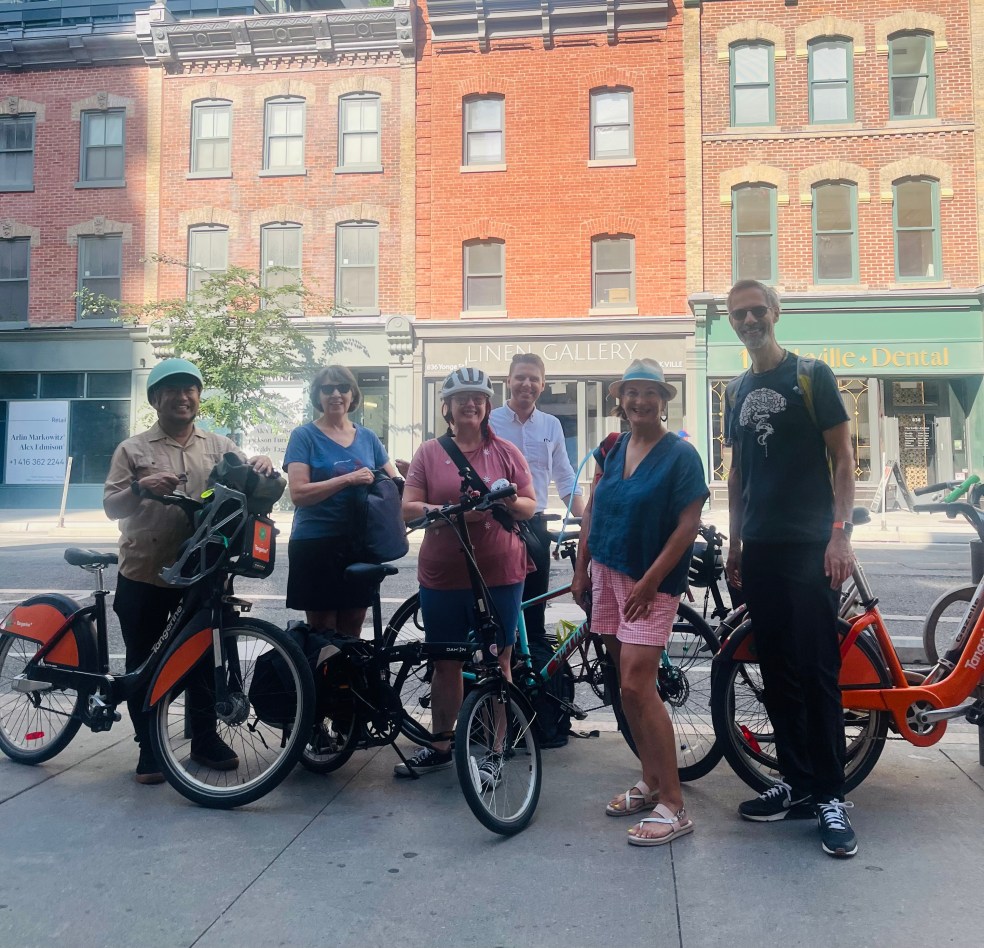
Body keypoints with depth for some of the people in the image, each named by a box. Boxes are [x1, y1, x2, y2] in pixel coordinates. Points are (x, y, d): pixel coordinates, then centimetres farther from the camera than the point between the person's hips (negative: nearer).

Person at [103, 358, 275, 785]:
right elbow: (111, 506, -4)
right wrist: (139, 487, -25)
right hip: (144, 577, -1)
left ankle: (205, 739, 27)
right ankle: (149, 749, 20)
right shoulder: (133, 449, 2)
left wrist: (262, 467, -19)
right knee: (144, 664, 7)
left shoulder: (220, 446, 8)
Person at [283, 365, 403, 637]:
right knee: (322, 634, 2)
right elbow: (298, 493, -12)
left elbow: (395, 481, 13)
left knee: (351, 634, 11)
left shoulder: (367, 438, 11)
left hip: (359, 545, 4)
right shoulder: (304, 436, -1)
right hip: (316, 544, -4)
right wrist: (349, 479, -21)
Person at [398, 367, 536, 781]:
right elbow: (408, 508, -2)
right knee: (446, 663, 12)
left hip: (499, 575, -1)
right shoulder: (429, 453, 4)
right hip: (442, 576, 1)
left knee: (497, 663, 5)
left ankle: (494, 752, 18)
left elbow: (530, 506, 6)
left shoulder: (506, 452, 5)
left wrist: (508, 502, -17)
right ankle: (440, 746, 29)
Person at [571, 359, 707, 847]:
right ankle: (650, 780, 27)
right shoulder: (613, 450, 9)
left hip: (652, 582, -6)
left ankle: (673, 806, -4)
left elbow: (688, 525, -13)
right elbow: (592, 510, 13)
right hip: (607, 574, 6)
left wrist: (650, 581, -17)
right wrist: (581, 570, 10)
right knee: (629, 686, 12)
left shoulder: (681, 454, -9)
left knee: (636, 686, -13)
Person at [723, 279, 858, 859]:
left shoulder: (811, 375, -1)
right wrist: (735, 543, 15)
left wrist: (840, 533, -14)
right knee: (778, 672, 9)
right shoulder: (740, 391, 14)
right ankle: (797, 783, 19)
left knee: (817, 671, -5)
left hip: (809, 548, -5)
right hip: (759, 550, 6)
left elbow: (843, 457, -5)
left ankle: (831, 796, 5)